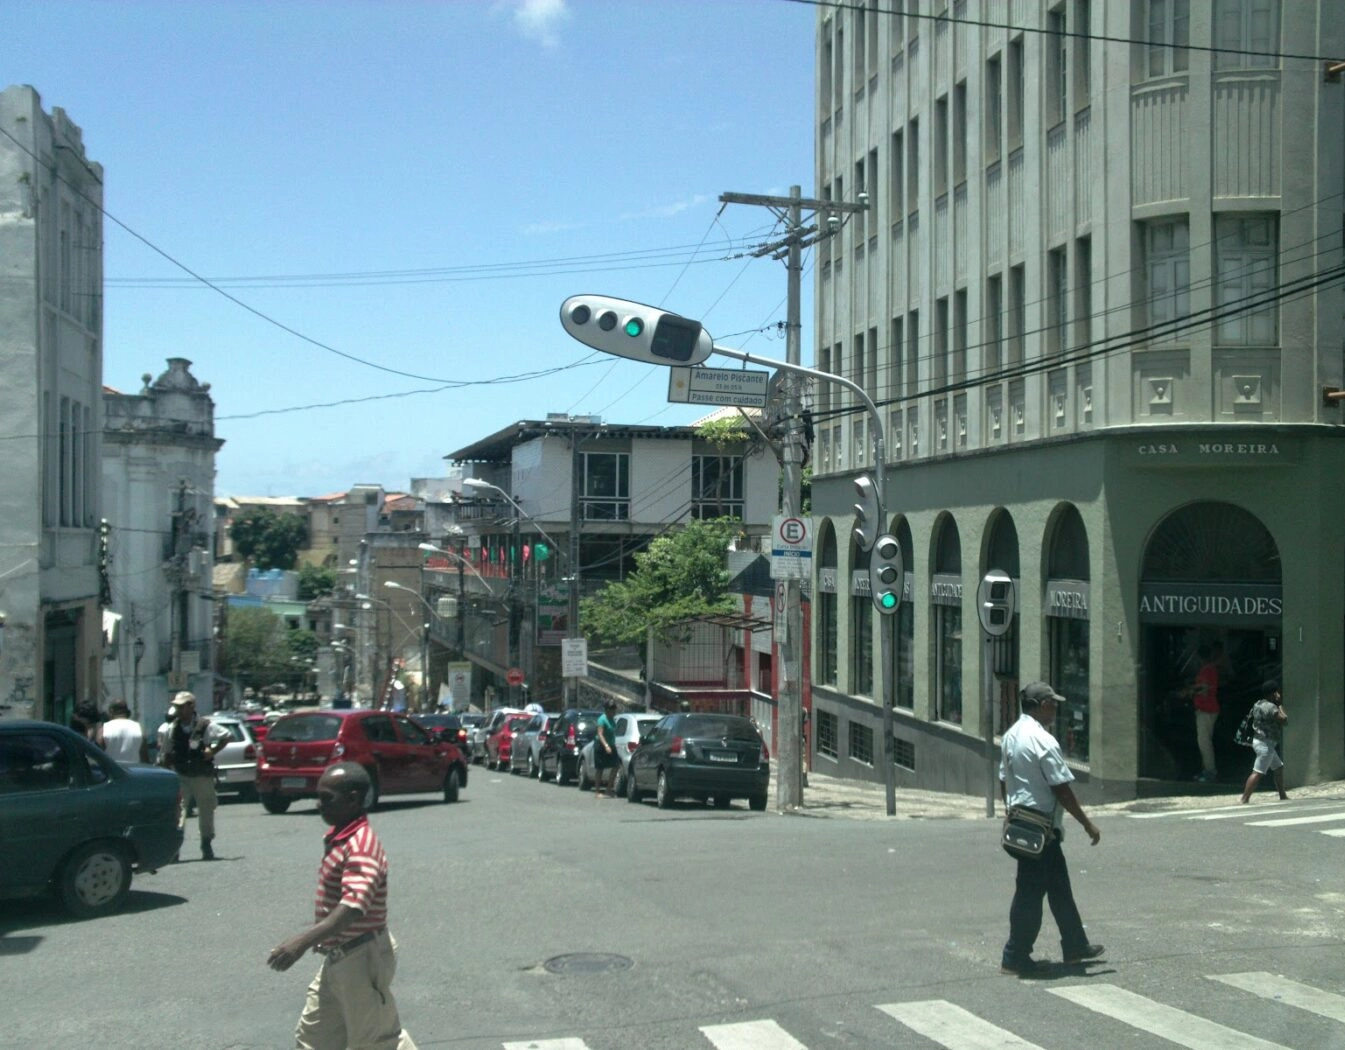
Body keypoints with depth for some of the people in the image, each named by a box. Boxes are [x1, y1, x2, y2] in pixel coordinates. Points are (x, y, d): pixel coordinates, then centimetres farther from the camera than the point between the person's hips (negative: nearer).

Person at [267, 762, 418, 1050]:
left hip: (363, 960, -10)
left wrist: (303, 941, -49)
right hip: (337, 958, 10)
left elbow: (353, 906, -39)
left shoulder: (361, 846, -25)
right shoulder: (337, 838, 7)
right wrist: (320, 937, 24)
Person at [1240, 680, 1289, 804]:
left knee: (1279, 767, 22)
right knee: (1258, 773, -12)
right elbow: (1284, 720, -16)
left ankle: (1283, 796, 32)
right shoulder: (1271, 707, -19)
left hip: (1259, 740, 11)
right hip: (1265, 744, -11)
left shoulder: (1258, 704, 10)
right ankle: (1244, 800, -16)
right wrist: (1280, 706, -2)